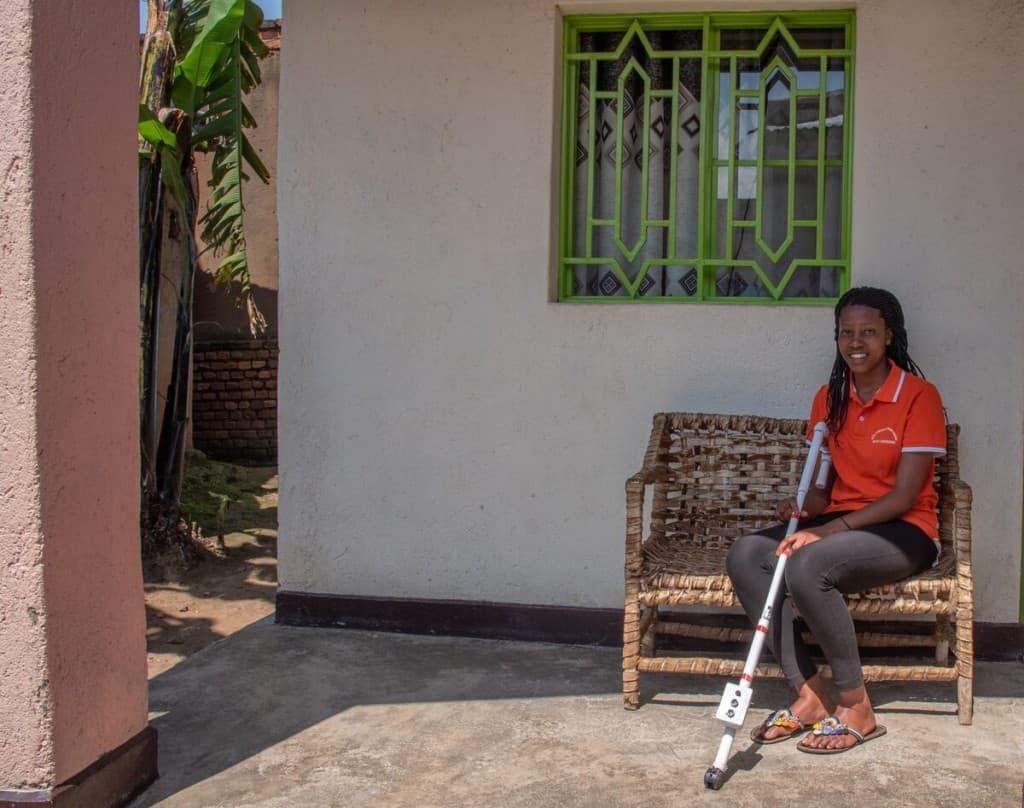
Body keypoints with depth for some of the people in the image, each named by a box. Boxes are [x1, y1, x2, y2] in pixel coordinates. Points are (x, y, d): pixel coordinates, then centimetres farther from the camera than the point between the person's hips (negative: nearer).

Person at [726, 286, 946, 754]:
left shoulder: (919, 396, -10)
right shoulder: (830, 398, 10)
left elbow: (905, 495, -15)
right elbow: (824, 484, 12)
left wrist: (830, 529, -24)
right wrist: (806, 507, -13)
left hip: (903, 531, -6)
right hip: (840, 524, 7)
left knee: (807, 566, -33)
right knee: (745, 555, -18)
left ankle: (856, 709, -18)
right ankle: (809, 696, -16)